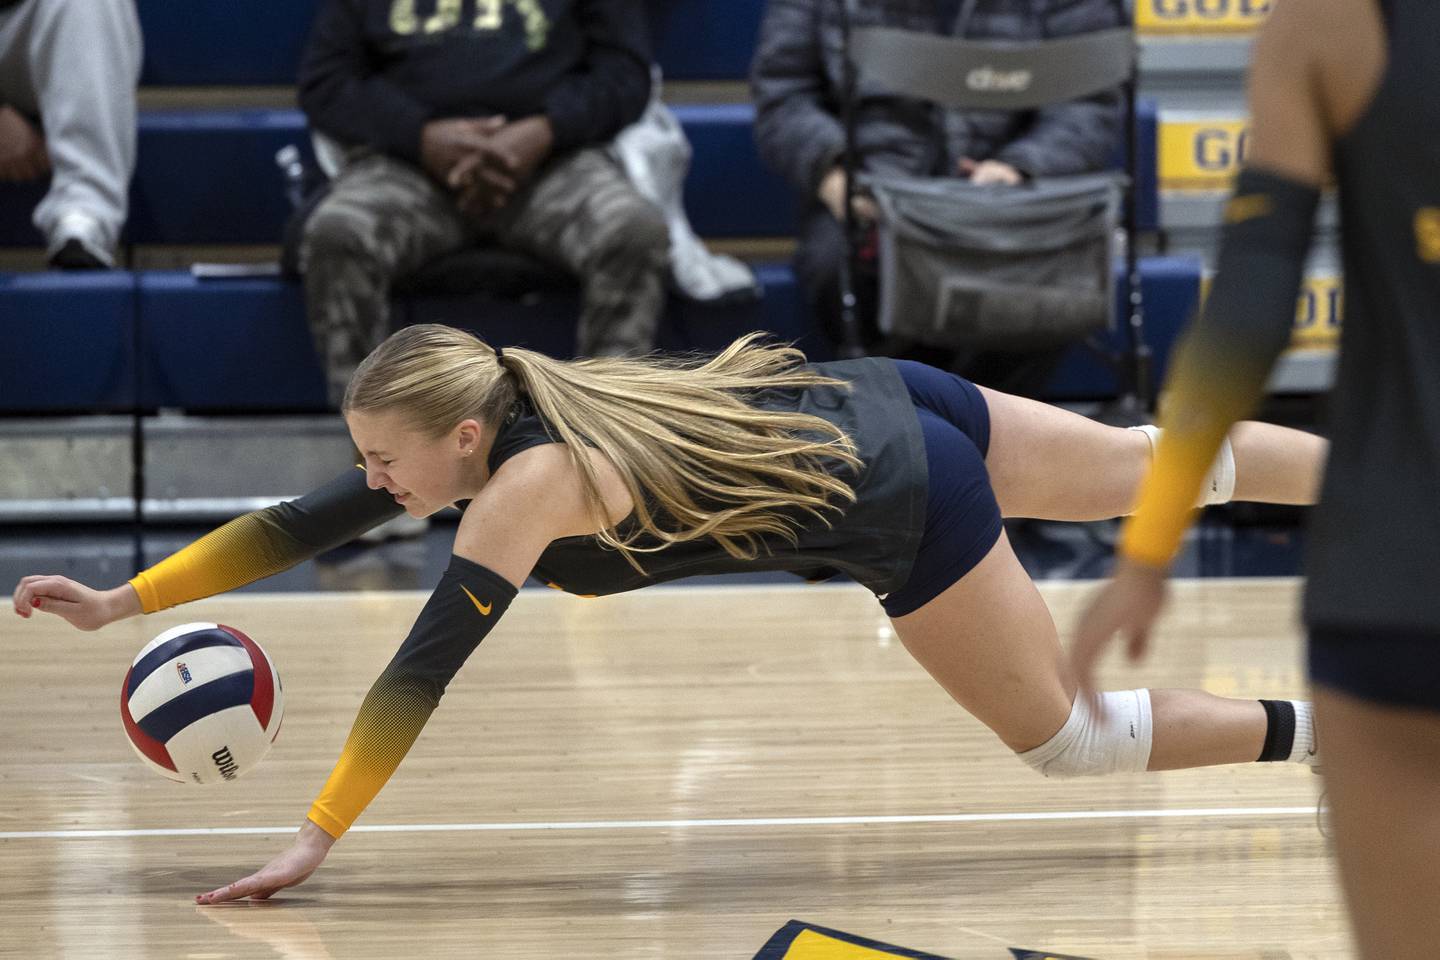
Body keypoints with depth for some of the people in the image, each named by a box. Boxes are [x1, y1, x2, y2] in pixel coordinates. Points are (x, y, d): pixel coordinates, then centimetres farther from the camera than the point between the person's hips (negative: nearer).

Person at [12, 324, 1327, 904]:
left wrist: (318, 841, -33)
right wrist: (122, 601, -4)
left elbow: (424, 671, -32)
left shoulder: (528, 485, -28)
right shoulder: (463, 428, -5)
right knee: (1167, 471, 23)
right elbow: (302, 526, 0)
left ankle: (1317, 729, 16)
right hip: (877, 406, 8)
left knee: (1068, 737, 7)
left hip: (907, 511, -8)